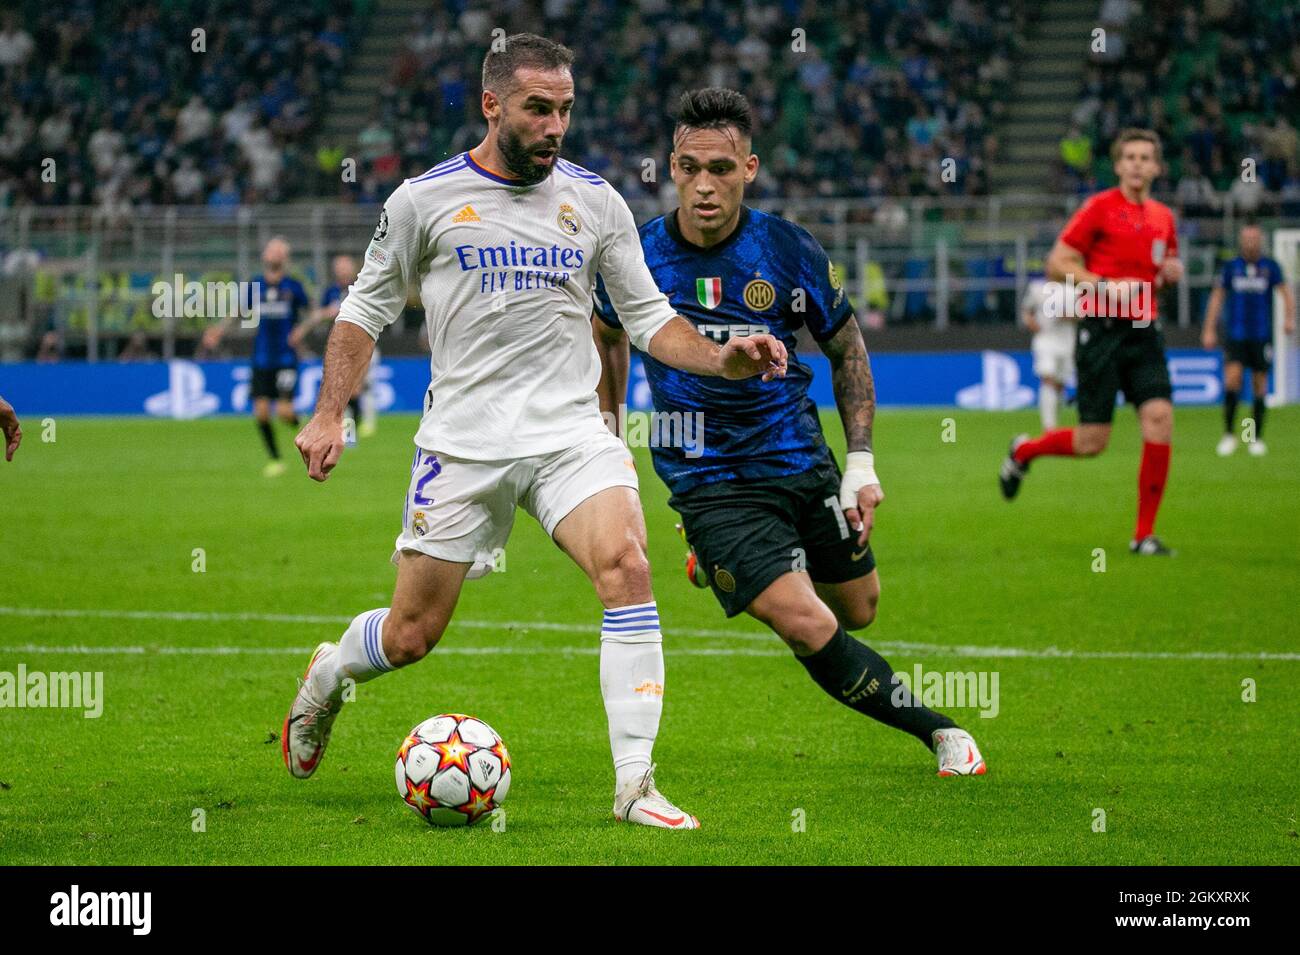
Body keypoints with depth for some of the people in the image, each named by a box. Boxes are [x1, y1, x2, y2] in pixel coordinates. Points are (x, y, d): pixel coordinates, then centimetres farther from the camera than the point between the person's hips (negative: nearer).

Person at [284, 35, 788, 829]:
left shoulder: (594, 201, 6)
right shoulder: (426, 199, 1)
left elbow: (649, 316, 11)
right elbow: (368, 309, 10)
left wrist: (720, 359, -6)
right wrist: (331, 414, 0)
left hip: (572, 433, 1)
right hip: (463, 441, -1)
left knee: (627, 567, -25)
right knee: (411, 636, 2)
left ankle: (635, 785, -22)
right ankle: (328, 675, 40)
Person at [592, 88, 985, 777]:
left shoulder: (789, 251, -10)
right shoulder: (637, 255, -10)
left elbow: (847, 350, 5)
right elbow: (609, 333, 14)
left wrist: (862, 461, -1)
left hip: (803, 461, 3)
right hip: (709, 481, -3)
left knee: (857, 611, 18)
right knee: (810, 629, -18)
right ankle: (939, 732, 0)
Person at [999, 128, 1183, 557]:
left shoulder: (1163, 217, 12)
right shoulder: (1100, 208, -5)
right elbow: (1057, 265, -7)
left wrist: (1172, 272, 5)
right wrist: (1106, 286, -19)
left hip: (1143, 329, 5)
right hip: (1101, 328, -5)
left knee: (1159, 418, -12)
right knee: (1091, 442, -5)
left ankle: (1144, 534, -3)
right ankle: (1023, 450, 28)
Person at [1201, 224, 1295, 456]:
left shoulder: (1270, 267, 3)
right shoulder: (1231, 267, 4)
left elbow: (1286, 292, -2)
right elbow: (1217, 297, 9)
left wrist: (1289, 318, -19)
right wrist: (1209, 330, 4)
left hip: (1262, 335, 1)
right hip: (1235, 333, -1)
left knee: (1260, 383, 3)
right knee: (1232, 377, -16)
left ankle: (1256, 438, 13)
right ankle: (1229, 433, -6)